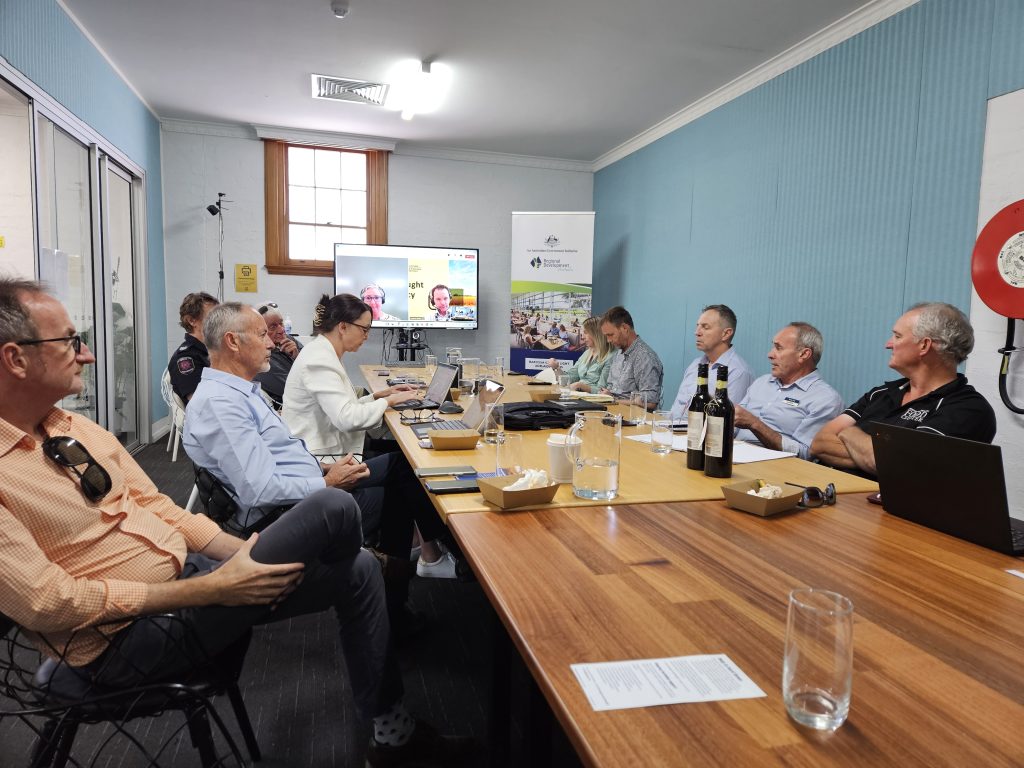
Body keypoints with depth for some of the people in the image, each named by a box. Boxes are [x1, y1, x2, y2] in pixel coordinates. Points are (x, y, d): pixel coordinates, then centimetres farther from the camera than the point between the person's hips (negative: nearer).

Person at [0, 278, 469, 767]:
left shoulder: (77, 429, 8)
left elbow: (157, 508, 9)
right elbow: (48, 603, -20)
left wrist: (247, 557, -5)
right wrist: (211, 589, -22)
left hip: (189, 570, 8)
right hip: (130, 636, -8)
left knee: (357, 571, 0)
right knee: (333, 509, -21)